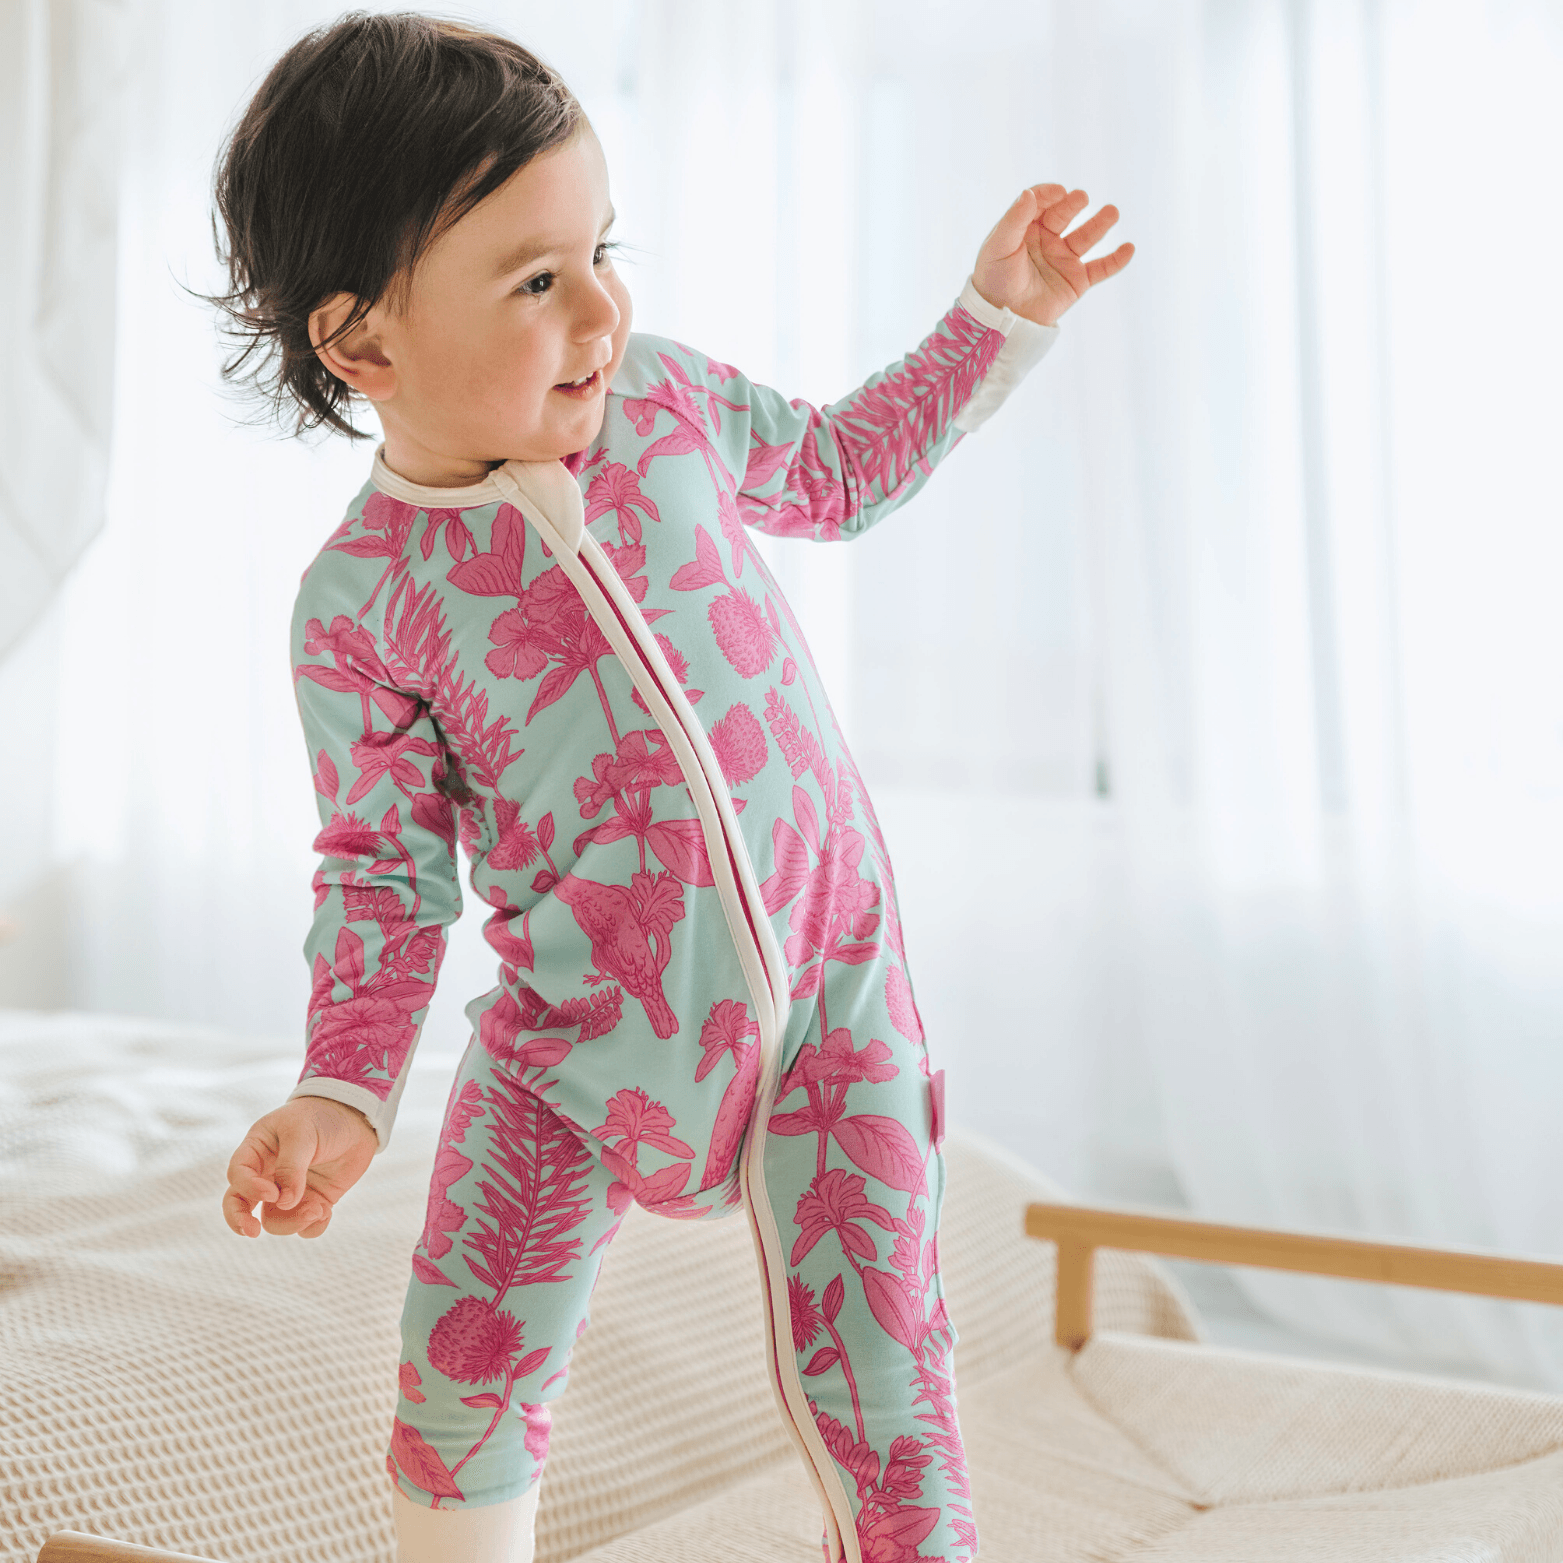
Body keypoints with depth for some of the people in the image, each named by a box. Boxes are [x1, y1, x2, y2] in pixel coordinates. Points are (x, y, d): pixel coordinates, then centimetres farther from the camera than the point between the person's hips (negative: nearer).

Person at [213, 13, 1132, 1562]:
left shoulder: (659, 392, -3)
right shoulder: (360, 602, -11)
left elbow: (835, 469, 17)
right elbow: (384, 869, -2)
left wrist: (997, 312, 12)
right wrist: (343, 1096, -13)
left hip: (827, 971, 2)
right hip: (581, 1035, -1)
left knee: (875, 1387, -1)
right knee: (461, 1393, 5)